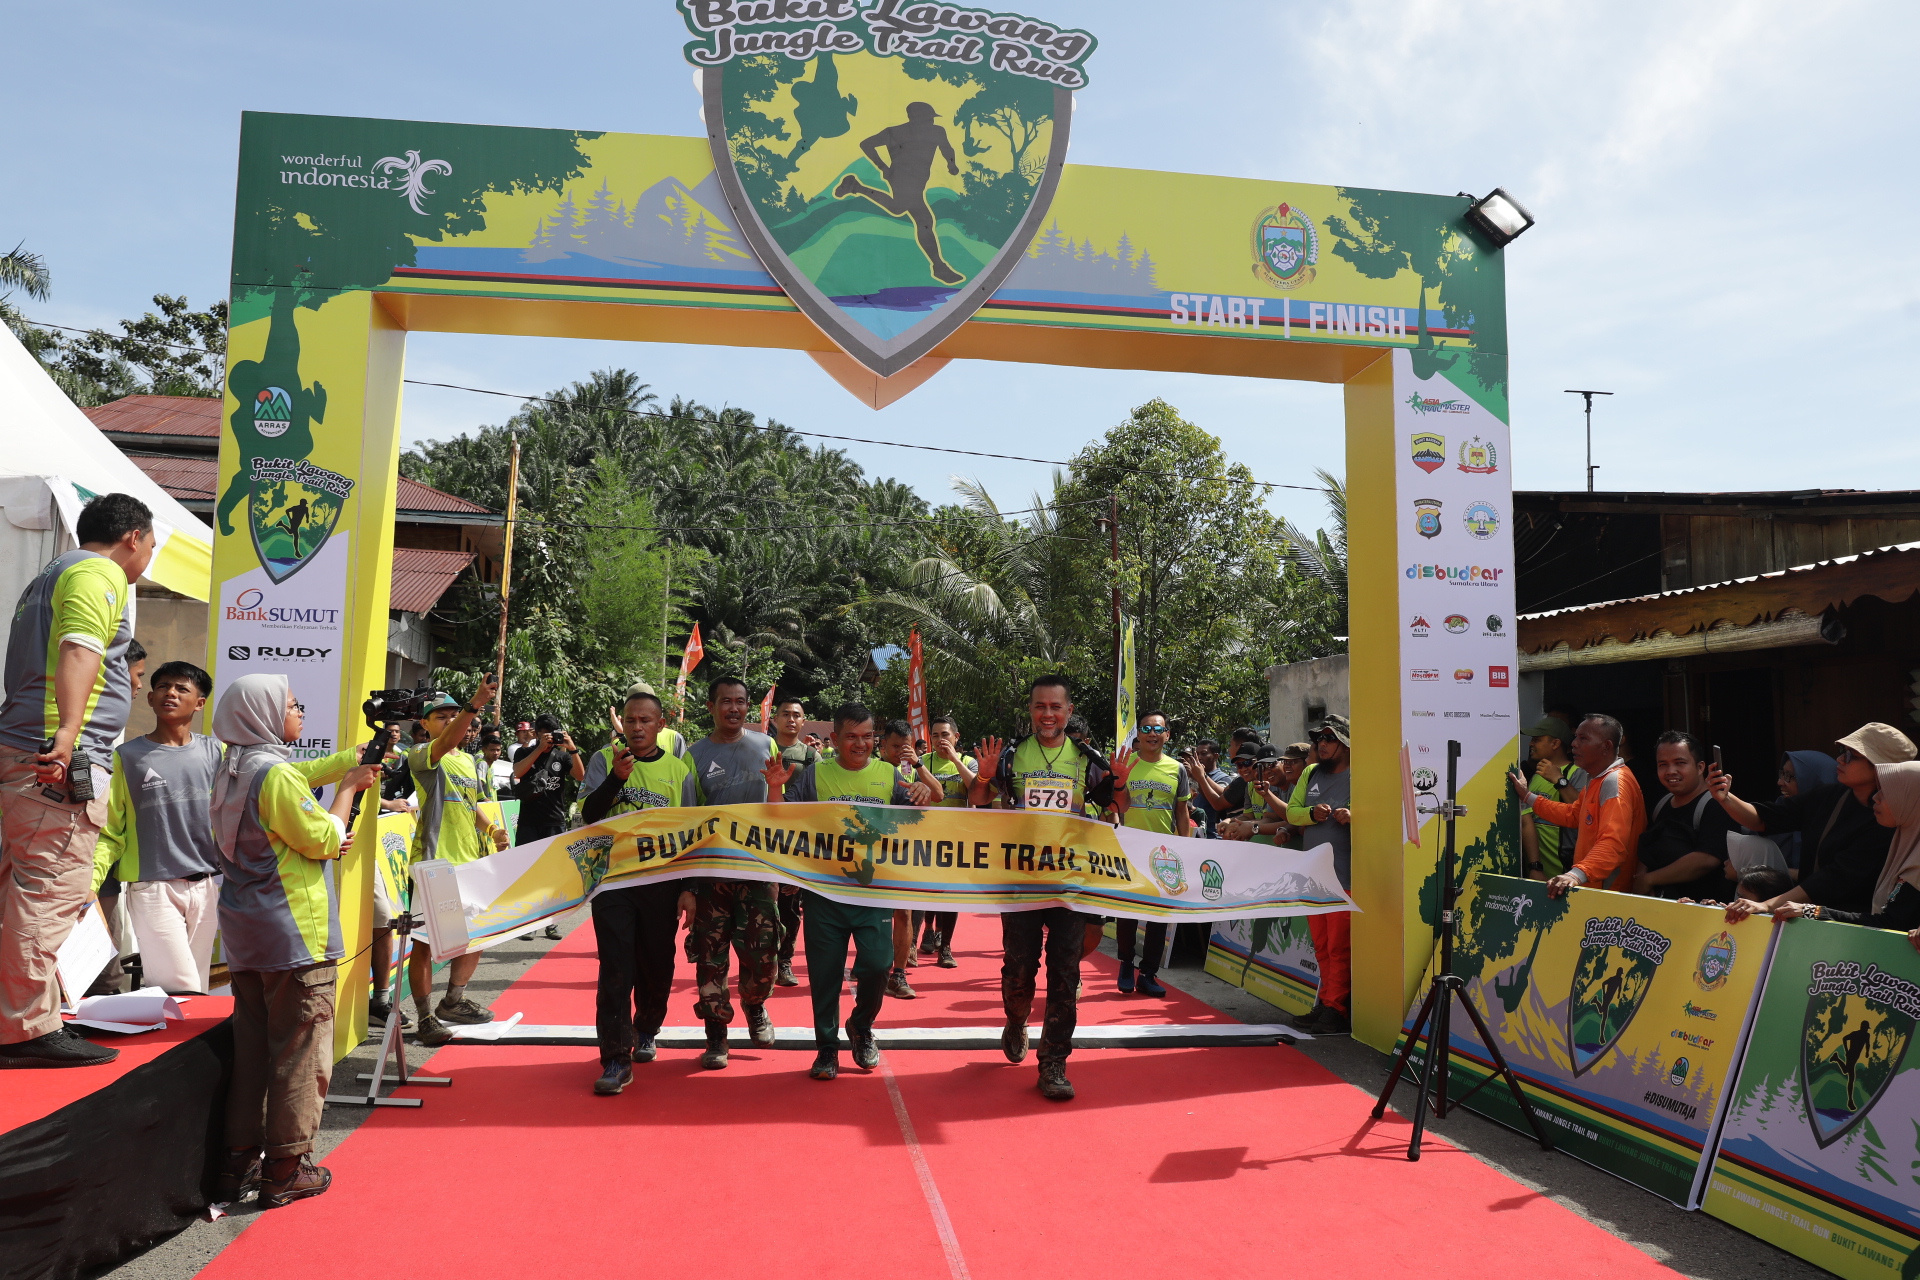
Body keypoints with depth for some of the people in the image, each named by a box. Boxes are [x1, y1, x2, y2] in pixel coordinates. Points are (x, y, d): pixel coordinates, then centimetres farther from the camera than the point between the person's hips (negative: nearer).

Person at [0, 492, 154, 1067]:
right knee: (53, 891, -9)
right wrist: (69, 729, -34)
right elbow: (79, 650, -22)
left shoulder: (50, 576, 27)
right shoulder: (99, 573, -6)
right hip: (59, 759, -10)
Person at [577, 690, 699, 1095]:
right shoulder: (606, 761, 4)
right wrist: (616, 777, -20)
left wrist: (689, 888, 3)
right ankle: (616, 1058, -2)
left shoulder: (679, 769, 5)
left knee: (657, 965, 10)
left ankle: (645, 1031, 35)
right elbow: (589, 814, -6)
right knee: (615, 969, -6)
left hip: (661, 882, 1)